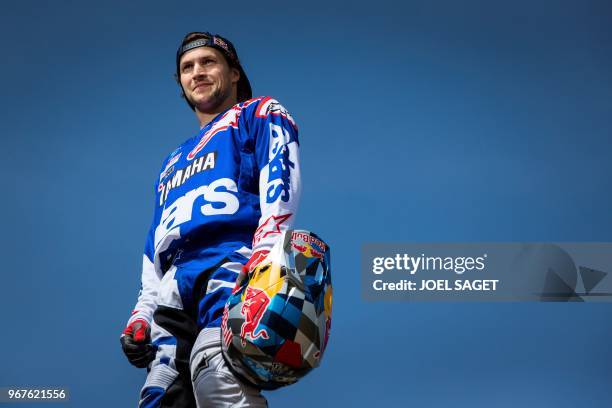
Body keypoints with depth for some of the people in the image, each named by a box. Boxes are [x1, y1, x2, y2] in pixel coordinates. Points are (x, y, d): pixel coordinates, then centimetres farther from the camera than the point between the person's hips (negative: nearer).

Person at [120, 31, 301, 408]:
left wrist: (265, 252, -20)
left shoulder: (260, 115, 18)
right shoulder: (174, 162, 38)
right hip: (174, 295, 7)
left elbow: (280, 179, -3)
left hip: (232, 268, -7)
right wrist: (142, 313, 20)